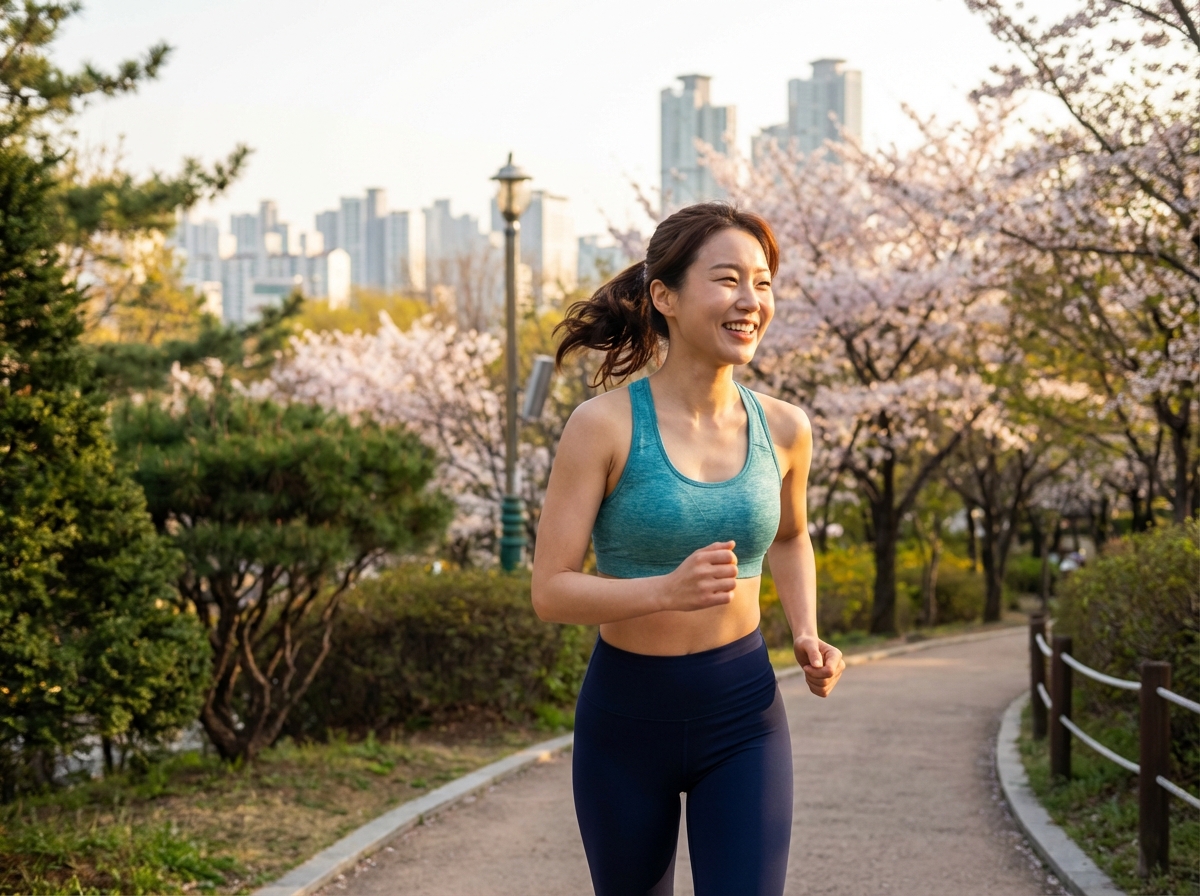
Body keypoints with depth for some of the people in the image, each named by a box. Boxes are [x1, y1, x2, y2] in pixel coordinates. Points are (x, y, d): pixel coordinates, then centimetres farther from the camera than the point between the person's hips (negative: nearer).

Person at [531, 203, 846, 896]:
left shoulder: (782, 429, -2)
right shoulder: (604, 425, -14)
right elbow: (551, 591, -15)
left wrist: (807, 636, 3)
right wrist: (667, 590, -32)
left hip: (743, 719, 2)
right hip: (625, 718, -1)